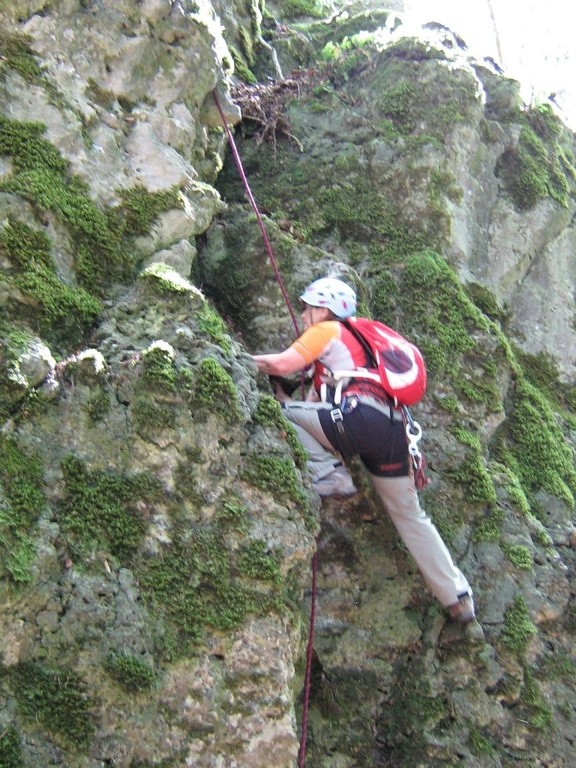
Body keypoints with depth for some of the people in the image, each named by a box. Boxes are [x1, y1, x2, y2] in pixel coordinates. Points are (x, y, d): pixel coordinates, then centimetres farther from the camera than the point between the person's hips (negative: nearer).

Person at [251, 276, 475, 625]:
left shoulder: (327, 330, 11)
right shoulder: (354, 340, 35)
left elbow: (282, 364, 0)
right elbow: (319, 397, 31)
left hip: (361, 419, -9)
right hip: (393, 429, 9)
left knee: (279, 409, 2)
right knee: (411, 516, 16)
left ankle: (329, 474, -7)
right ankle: (458, 596, 17)